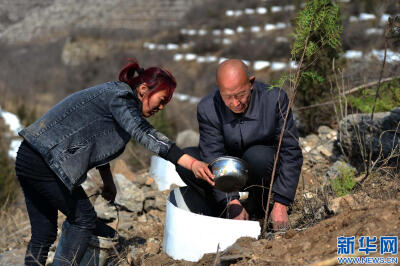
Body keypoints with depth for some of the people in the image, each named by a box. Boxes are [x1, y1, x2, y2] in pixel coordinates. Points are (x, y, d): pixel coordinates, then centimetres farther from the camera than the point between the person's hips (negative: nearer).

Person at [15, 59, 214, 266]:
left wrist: (108, 181, 28)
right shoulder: (119, 97, -12)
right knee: (84, 219, 2)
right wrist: (191, 163, -37)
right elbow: (143, 133, -29)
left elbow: (97, 142, 28)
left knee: (43, 233, 14)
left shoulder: (113, 94, 17)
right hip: (45, 162, -9)